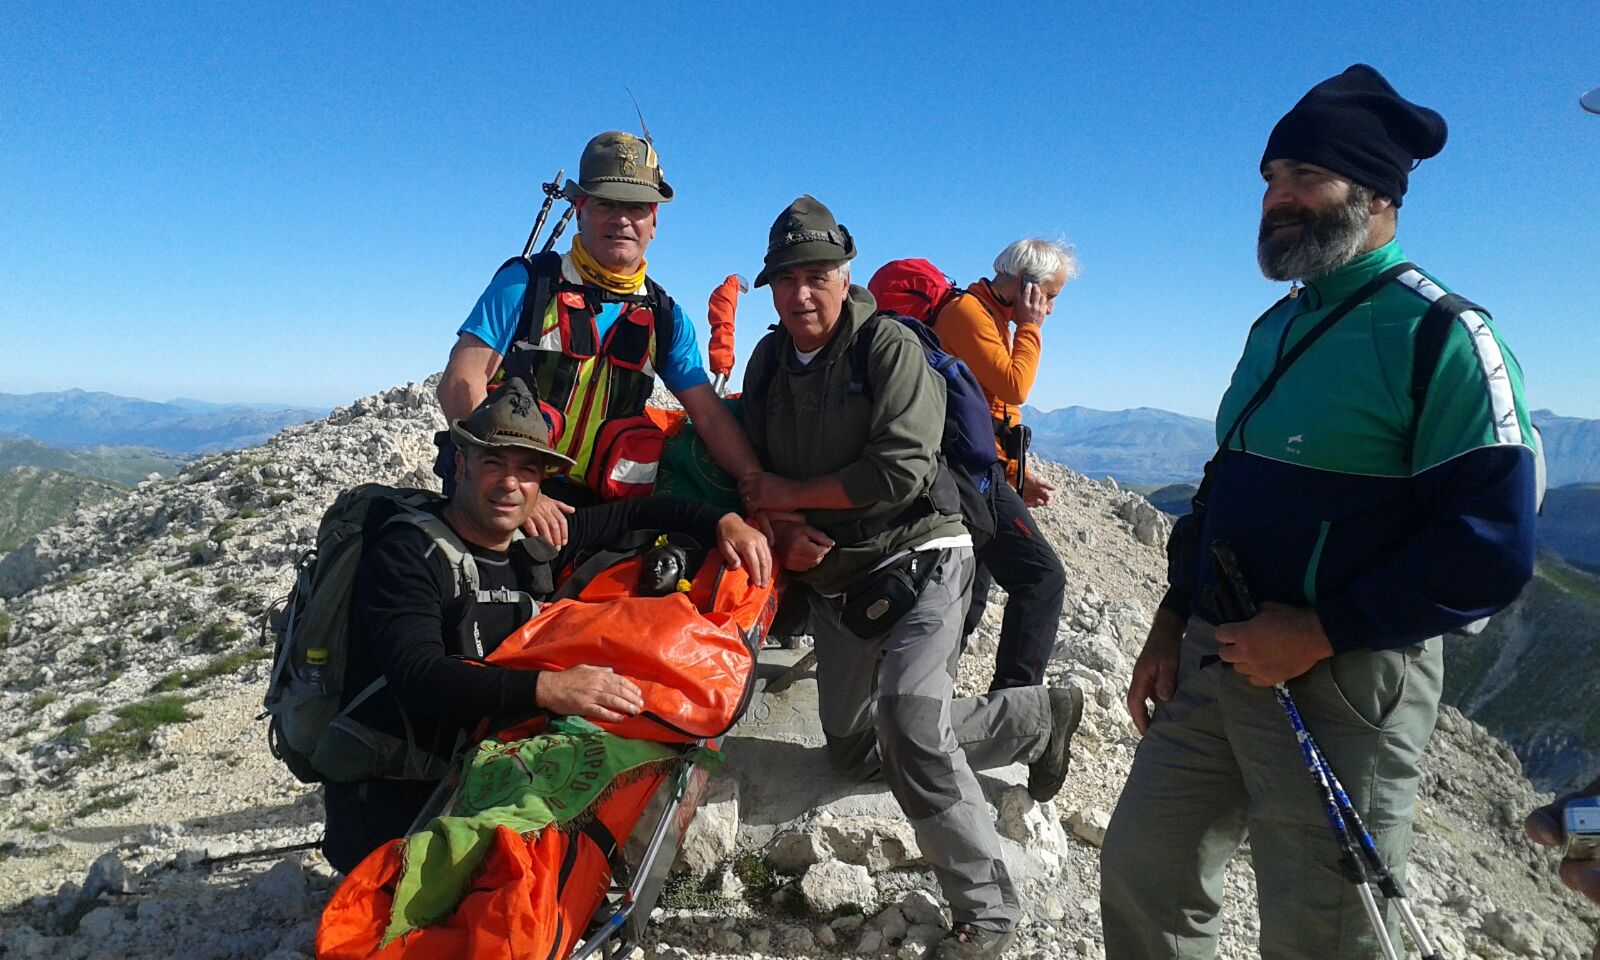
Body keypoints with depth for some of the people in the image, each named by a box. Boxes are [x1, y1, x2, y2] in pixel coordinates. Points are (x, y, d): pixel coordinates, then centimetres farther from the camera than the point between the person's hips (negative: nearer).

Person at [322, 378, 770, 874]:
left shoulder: (536, 545, 4)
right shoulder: (406, 554, -15)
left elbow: (636, 513, 16)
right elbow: (419, 676, -29)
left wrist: (723, 522, 2)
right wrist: (545, 688, -40)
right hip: (390, 803, -6)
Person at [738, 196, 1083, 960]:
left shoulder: (889, 347, -15)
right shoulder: (769, 360, 5)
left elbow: (899, 470, -25)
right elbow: (758, 471, 8)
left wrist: (791, 493, -16)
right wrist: (785, 531, -12)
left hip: (919, 558, -8)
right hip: (834, 574, 8)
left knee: (909, 717, -28)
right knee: (854, 750, 15)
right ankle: (1040, 718, 28)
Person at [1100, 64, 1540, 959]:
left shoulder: (1440, 334, -11)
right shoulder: (1276, 325, 14)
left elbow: (1493, 544, -18)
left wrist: (1320, 634, -20)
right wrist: (1172, 622, 12)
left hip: (1340, 685, -7)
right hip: (1210, 663, 7)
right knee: (1141, 871, 15)